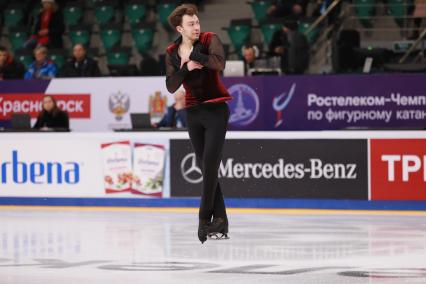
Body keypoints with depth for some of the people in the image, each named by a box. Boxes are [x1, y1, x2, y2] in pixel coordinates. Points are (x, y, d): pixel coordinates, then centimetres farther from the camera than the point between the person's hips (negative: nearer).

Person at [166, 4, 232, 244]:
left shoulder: (210, 40, -8)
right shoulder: (172, 53, 3)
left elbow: (219, 63, -28)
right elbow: (171, 87, -3)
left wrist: (192, 55, -20)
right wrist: (186, 67, -18)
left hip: (216, 110, -5)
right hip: (193, 113, 5)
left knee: (210, 165, -13)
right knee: (207, 168, 4)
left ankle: (205, 219, -8)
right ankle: (220, 219, 8)